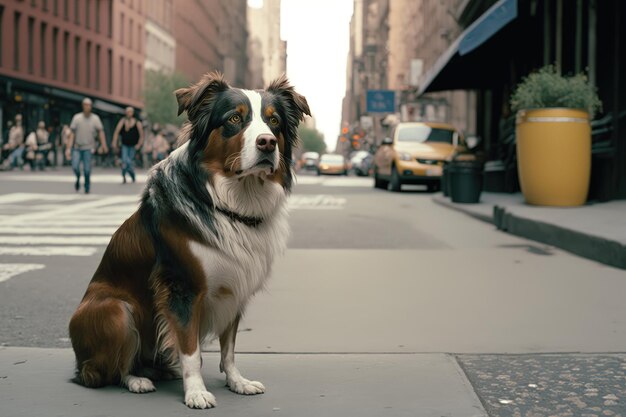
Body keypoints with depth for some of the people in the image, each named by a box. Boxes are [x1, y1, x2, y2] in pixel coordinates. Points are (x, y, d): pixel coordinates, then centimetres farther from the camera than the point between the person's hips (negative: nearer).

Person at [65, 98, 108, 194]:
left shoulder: (95, 118, -1)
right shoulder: (76, 117, -1)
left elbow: (101, 131, -8)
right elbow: (72, 134, -1)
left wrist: (103, 145, -20)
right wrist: (68, 148, -6)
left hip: (88, 148, -1)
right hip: (77, 147, 1)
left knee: (87, 169, -7)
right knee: (75, 166, -12)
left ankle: (87, 188, 12)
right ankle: (78, 178, 21)